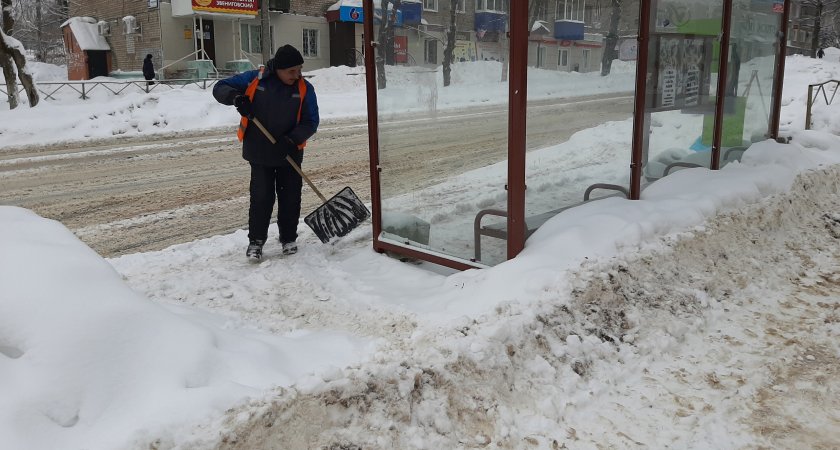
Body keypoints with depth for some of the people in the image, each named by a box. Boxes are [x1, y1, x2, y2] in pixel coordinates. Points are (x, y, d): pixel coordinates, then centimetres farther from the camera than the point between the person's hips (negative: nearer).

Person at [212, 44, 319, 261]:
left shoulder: (304, 89, -6)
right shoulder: (254, 79, -8)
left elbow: (311, 121, -5)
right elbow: (220, 88, -1)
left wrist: (293, 139, -22)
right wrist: (235, 97, -23)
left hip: (290, 154, 1)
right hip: (260, 153, -1)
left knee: (290, 198, 8)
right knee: (261, 198, 0)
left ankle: (289, 238, 25)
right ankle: (255, 241, 14)